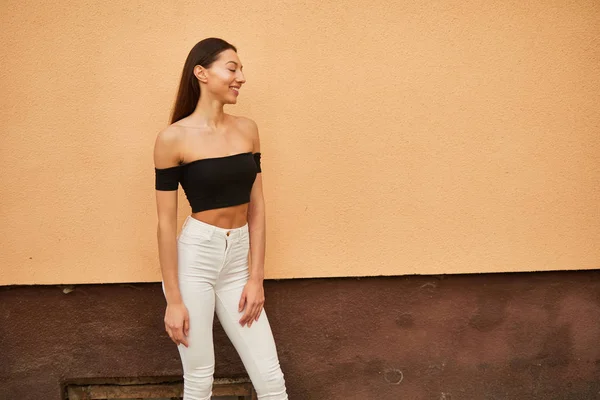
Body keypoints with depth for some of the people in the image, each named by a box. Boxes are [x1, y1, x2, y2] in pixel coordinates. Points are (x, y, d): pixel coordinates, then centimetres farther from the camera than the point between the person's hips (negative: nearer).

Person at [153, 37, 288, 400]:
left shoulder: (247, 129, 4)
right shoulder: (173, 138, -10)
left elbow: (256, 206, 6)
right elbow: (166, 222, -9)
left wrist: (256, 278, 2)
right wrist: (174, 299, -8)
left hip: (239, 261, 4)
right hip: (194, 259, -4)